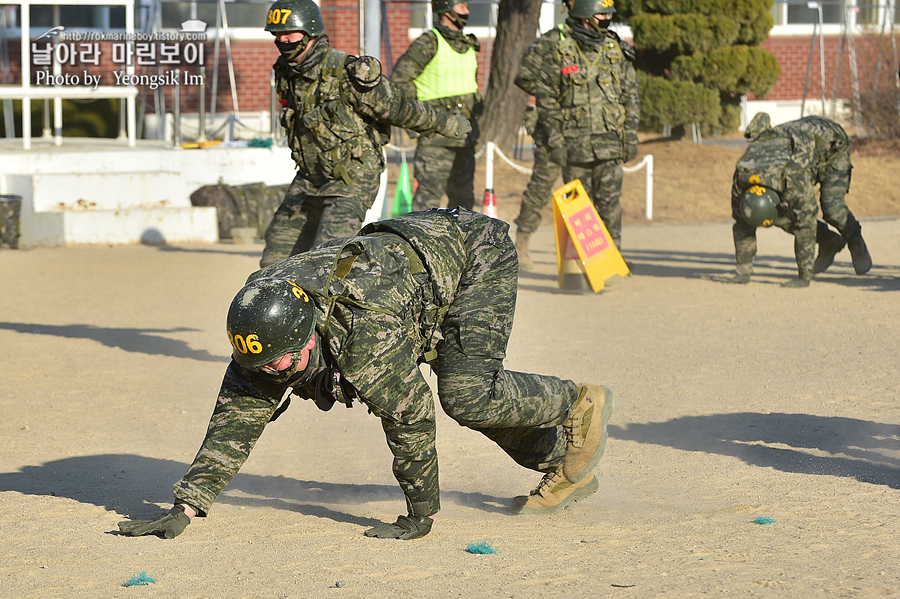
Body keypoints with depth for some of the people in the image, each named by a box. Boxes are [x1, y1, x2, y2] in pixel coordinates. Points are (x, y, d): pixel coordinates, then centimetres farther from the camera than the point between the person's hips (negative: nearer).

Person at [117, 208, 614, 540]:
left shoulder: (367, 328, -39)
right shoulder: (267, 332, -17)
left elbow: (410, 416, -31)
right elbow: (237, 416, -13)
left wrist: (421, 515, -22)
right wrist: (184, 509, -19)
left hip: (478, 253, -8)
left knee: (468, 396, -20)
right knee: (471, 396, 9)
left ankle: (580, 406, 1)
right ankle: (565, 466, 25)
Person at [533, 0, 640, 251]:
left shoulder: (616, 50, 7)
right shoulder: (560, 51, -2)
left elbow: (631, 96, 13)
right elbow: (546, 98, 0)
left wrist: (631, 136, 7)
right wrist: (555, 140, -5)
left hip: (609, 144, 2)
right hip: (575, 143, -2)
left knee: (609, 202, -4)